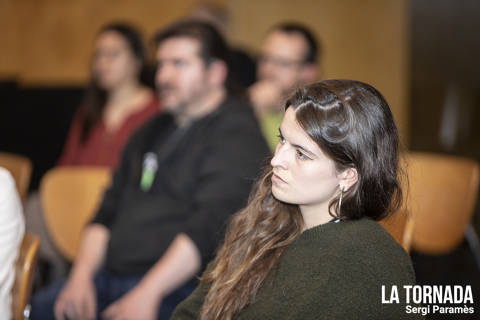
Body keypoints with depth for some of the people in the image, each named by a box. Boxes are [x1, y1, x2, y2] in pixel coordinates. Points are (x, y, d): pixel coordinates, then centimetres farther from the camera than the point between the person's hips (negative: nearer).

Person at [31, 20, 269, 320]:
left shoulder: (236, 130, -5)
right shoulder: (153, 132, 22)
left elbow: (210, 226, -17)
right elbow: (108, 213, 20)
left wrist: (148, 294, -23)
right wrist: (81, 276, 4)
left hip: (178, 287, -7)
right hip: (110, 278, 7)